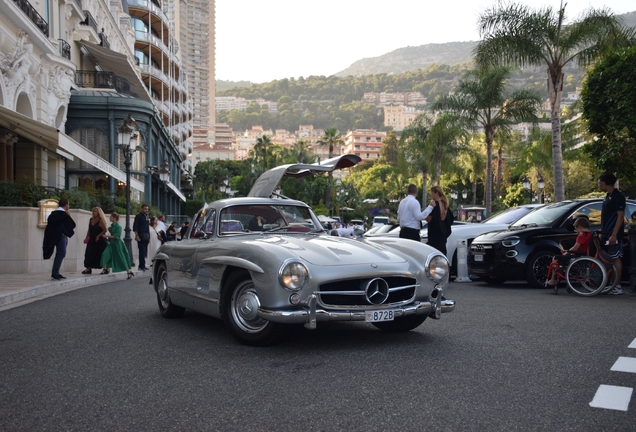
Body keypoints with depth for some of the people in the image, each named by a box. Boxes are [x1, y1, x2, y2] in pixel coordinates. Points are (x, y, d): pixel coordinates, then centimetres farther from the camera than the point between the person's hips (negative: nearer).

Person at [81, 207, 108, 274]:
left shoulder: (101, 221, -10)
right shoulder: (91, 220, 10)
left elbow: (105, 230, -14)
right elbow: (89, 230, 15)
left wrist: (98, 236, -16)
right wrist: (87, 237, 7)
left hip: (100, 240, -6)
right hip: (92, 240, 6)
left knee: (100, 255, -2)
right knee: (89, 254, 0)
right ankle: (88, 268, 3)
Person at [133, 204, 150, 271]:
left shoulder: (146, 216, 19)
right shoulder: (138, 216, -4)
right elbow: (135, 226, -11)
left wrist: (149, 236, 20)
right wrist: (136, 235, -19)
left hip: (146, 237, 8)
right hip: (141, 236, -8)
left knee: (144, 252, 8)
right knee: (142, 251, -10)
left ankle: (142, 266, 13)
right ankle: (142, 266, -10)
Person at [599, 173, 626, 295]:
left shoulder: (618, 197, -11)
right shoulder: (607, 197, 17)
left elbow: (620, 216, -16)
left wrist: (614, 234, -22)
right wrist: (602, 232, 19)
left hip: (614, 234, -9)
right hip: (607, 234, 9)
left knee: (616, 258, -6)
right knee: (610, 259, 9)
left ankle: (617, 287, -4)